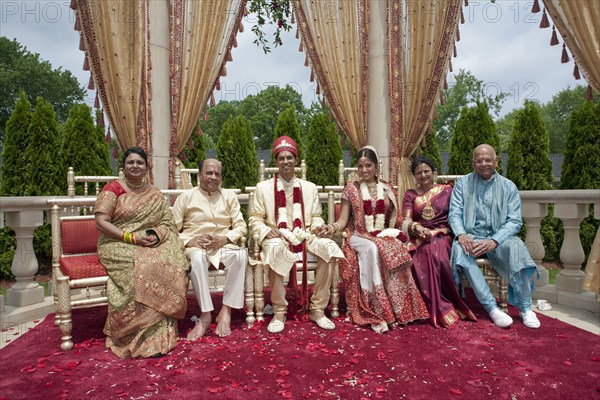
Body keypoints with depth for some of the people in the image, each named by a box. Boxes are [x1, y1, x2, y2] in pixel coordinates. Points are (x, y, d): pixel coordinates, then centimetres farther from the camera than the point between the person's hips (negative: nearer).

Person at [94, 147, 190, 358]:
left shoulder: (154, 194, 16)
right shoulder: (112, 189, 3)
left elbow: (167, 222, 10)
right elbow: (101, 222, -7)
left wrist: (157, 234, -13)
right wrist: (131, 238, -17)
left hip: (153, 244, 4)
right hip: (118, 245, -3)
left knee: (171, 265, -26)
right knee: (142, 269, -34)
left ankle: (162, 332, -16)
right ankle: (140, 335, -20)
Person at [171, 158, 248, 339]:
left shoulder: (229, 196, 13)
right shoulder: (186, 197, 9)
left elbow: (241, 226, 7)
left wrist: (223, 239, -12)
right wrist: (189, 241, -15)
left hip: (224, 245, 2)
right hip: (195, 247, -1)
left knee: (240, 255, -32)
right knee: (197, 257, -37)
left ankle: (226, 311, -22)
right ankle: (205, 315, -29)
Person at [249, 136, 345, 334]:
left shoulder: (309, 187, 16)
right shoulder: (263, 187, 8)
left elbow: (315, 216, 16)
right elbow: (255, 219, 5)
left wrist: (318, 226, -8)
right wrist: (267, 231, -16)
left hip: (304, 237, 3)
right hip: (277, 239, -2)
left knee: (329, 247, -27)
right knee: (275, 249, -38)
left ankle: (317, 309, -13)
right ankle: (279, 312, -21)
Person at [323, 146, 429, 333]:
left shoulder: (387, 189, 12)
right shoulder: (351, 188, 5)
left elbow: (392, 219, 16)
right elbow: (343, 220, 0)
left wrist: (390, 235, -3)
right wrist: (333, 227, -21)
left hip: (383, 237, 2)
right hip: (358, 237, -2)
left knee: (396, 251, -32)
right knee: (372, 249, -36)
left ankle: (397, 309, -22)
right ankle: (374, 310, -31)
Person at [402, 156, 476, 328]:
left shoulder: (447, 190, 15)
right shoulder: (410, 194, 16)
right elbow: (406, 221, 3)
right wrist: (417, 227, -20)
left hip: (443, 236, 0)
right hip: (420, 239, 0)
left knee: (436, 251, -35)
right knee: (429, 251, -34)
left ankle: (439, 306, -21)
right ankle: (442, 308, -25)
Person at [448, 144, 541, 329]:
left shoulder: (508, 186, 6)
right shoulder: (462, 183, 7)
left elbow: (515, 221, -2)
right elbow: (454, 214, -1)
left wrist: (494, 241, -21)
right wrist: (461, 235, -23)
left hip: (498, 238, 0)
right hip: (471, 237, 0)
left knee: (516, 246, -32)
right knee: (459, 248, -34)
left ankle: (525, 307, -15)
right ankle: (491, 307, -29)